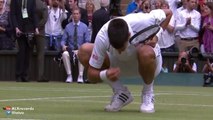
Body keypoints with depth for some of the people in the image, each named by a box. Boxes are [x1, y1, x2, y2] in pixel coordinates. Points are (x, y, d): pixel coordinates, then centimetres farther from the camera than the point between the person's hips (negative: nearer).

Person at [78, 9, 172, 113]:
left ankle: (148, 93, -10)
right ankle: (120, 92, -8)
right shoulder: (102, 38, -32)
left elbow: (168, 13, -14)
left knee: (146, 52, -40)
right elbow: (91, 75, -24)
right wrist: (105, 75, -46)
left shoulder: (140, 22, -35)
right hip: (120, 64, 3)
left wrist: (156, 36, -27)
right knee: (84, 51, -19)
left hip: (148, 63, -3)